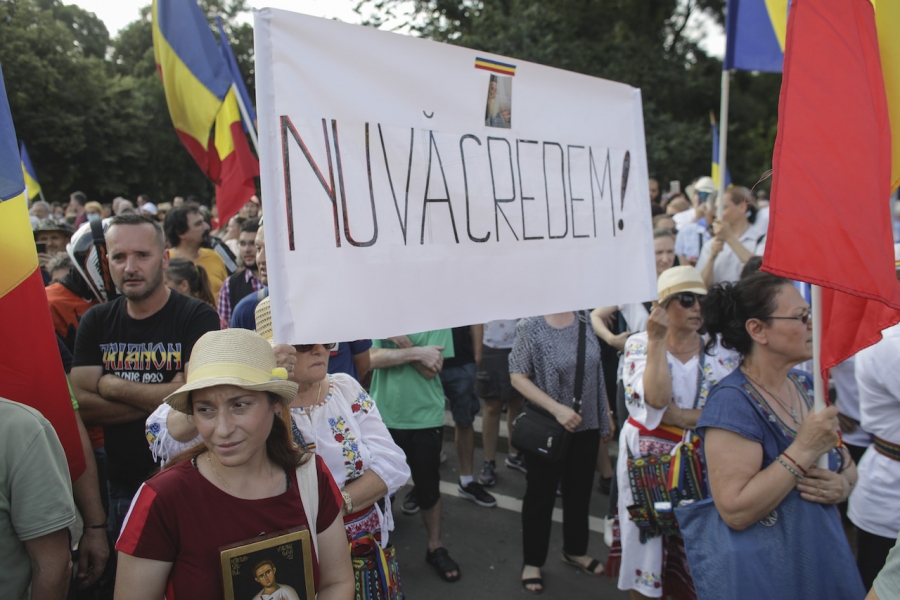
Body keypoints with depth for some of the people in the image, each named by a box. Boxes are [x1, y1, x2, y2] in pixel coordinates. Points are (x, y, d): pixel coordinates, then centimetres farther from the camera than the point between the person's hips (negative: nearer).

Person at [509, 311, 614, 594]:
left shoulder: (585, 321, 0)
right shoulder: (531, 327, -15)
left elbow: (596, 372, 9)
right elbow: (518, 377, -15)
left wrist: (607, 415, 12)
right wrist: (557, 409, -22)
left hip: (588, 426, 5)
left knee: (580, 491, 19)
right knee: (541, 495, 10)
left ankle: (575, 550, 41)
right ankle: (532, 561, 29)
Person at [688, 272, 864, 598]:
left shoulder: (805, 386, 0)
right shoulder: (732, 402, -23)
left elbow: (845, 462, 12)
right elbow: (735, 512, -26)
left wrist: (843, 484, -10)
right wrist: (804, 450, -28)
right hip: (761, 574, -7)